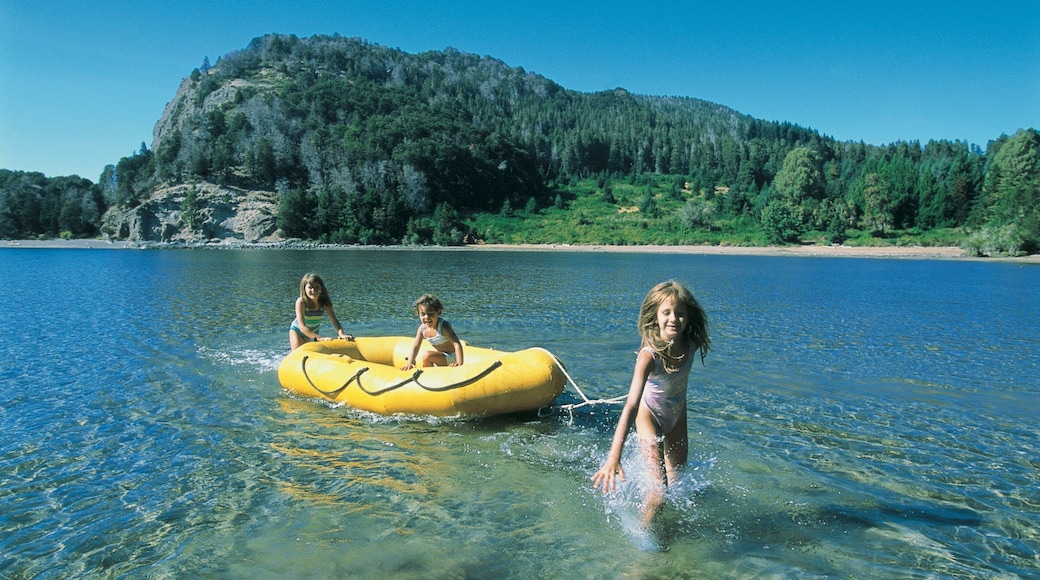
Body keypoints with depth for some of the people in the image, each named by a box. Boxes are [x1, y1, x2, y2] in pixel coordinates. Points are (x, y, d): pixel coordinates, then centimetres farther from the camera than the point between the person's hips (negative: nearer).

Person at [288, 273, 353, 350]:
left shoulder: (325, 302, -25)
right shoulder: (301, 302, -33)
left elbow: (334, 320, -30)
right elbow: (302, 327, -39)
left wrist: (341, 334, -52)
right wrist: (320, 338, -54)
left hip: (313, 332, 3)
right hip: (297, 331, -3)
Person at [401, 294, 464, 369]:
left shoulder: (443, 327, -25)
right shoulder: (422, 328, -5)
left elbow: (457, 344, -31)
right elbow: (416, 346, 1)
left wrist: (459, 362, -44)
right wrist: (410, 363, -10)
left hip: (451, 358, -8)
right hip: (443, 356, 8)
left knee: (426, 355, -22)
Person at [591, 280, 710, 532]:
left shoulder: (692, 344, -23)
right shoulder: (649, 355, -38)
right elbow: (631, 406, -47)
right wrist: (613, 458, -54)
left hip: (677, 414, 5)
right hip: (649, 414, -5)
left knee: (677, 483, 17)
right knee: (659, 488, -13)